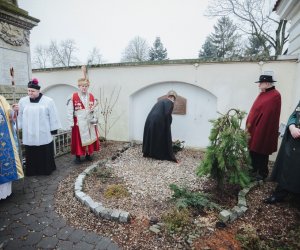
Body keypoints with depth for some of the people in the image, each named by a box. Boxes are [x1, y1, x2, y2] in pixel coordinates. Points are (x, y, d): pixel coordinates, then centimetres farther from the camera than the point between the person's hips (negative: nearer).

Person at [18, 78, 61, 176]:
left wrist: (53, 130, -5)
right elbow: (20, 116, 9)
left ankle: (46, 169, 23)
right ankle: (32, 171, 25)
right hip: (29, 134, 3)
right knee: (31, 154, 10)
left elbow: (53, 116, -4)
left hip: (44, 134, -2)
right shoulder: (23, 101, 4)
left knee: (45, 153, 7)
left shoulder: (48, 101, -6)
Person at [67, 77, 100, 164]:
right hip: (79, 123, -4)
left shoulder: (91, 96, 4)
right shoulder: (73, 97, -8)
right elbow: (70, 111, -7)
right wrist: (71, 123, -8)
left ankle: (88, 154, 27)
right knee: (78, 140, 4)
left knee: (90, 138, 11)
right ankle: (78, 156, 18)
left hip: (90, 122, 4)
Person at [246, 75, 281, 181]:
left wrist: (250, 124, -15)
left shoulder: (274, 96, -15)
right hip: (255, 128, 8)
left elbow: (266, 114, -20)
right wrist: (249, 123, 6)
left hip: (263, 130, -8)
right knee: (253, 150, 15)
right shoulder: (264, 93, 11)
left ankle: (263, 173, 21)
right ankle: (255, 169, 30)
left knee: (261, 152, 4)